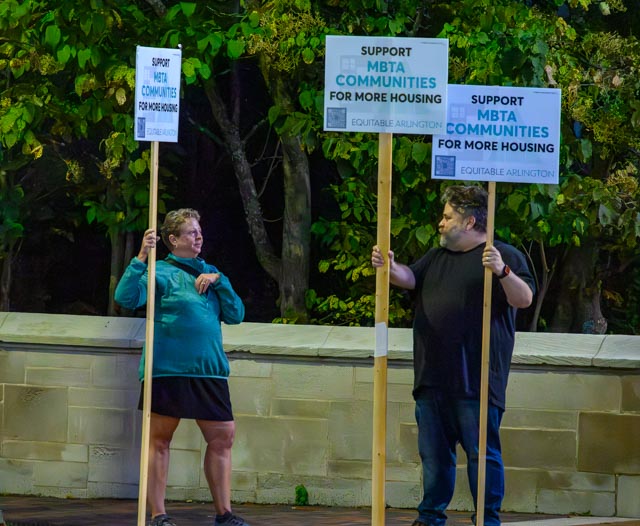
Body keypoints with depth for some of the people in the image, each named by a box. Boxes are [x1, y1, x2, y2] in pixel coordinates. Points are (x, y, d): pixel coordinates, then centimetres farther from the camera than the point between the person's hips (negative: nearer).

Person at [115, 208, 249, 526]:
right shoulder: (161, 271, 0)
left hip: (209, 370, 6)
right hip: (167, 368, -5)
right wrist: (142, 258, -24)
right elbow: (126, 297, -15)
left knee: (222, 437, 5)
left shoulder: (209, 273, 17)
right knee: (159, 440, -1)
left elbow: (236, 315, 10)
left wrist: (218, 281, -2)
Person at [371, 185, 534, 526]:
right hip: (432, 381, 7)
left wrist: (502, 272, -30)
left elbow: (524, 299, -13)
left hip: (476, 382, -7)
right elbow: (409, 278, 6)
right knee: (434, 453, 11)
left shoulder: (504, 256, -1)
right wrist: (389, 268, -16)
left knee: (483, 453, -5)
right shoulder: (436, 257, 21)